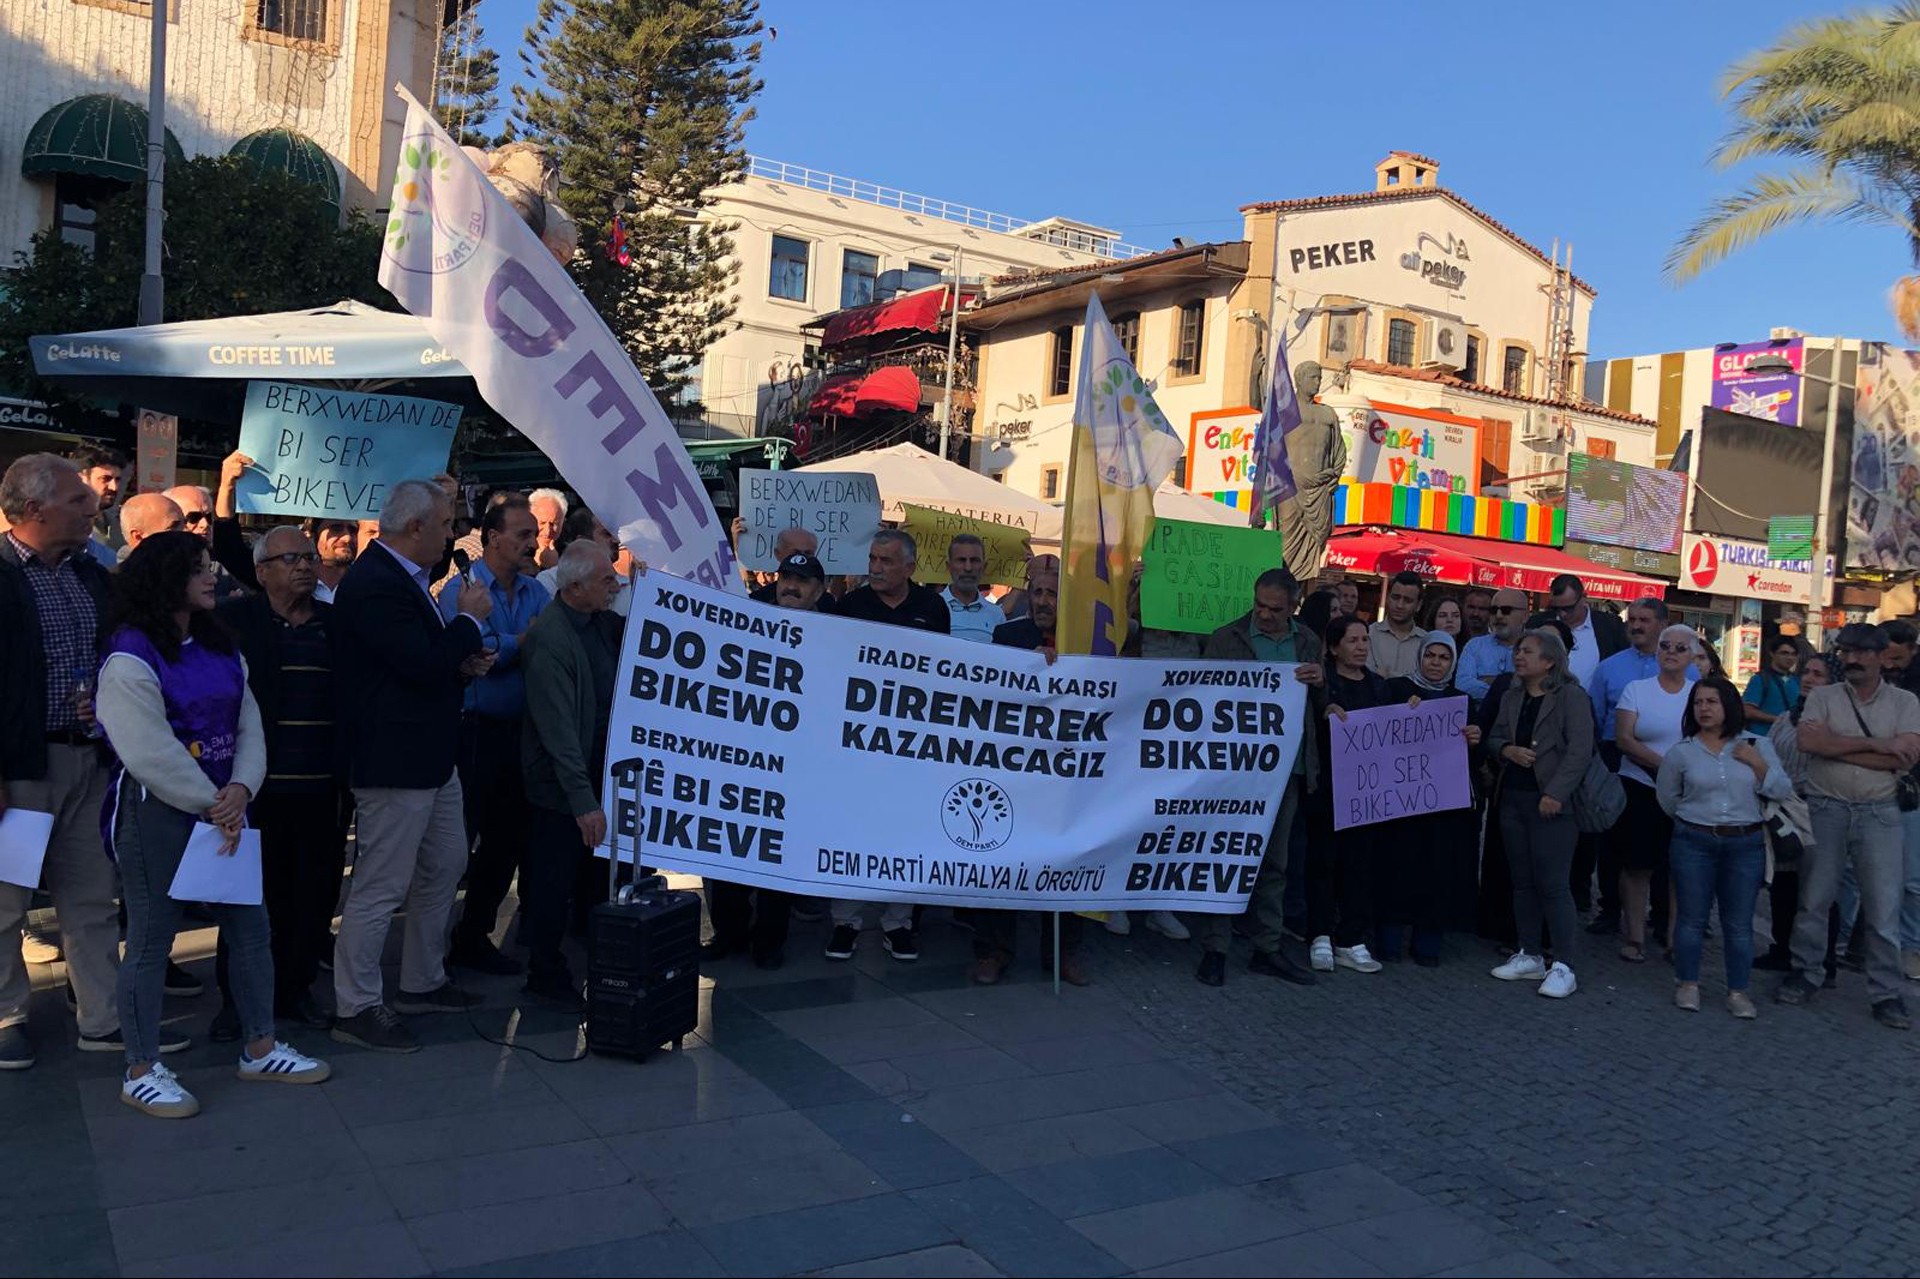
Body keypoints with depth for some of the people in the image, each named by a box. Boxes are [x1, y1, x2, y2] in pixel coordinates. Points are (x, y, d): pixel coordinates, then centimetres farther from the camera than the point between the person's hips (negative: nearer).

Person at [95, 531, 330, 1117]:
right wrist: (212, 806, -14)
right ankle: (142, 1072, 16)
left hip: (222, 805, 7)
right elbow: (149, 753, -19)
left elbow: (249, 727, 5)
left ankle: (260, 1048, 23)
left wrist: (240, 790, -12)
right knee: (151, 940, 3)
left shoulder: (219, 649, 11)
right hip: (155, 811, -7)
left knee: (249, 925, 10)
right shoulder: (130, 657, -13)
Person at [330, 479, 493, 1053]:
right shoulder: (373, 584, -20)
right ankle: (356, 1007, 11)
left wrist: (462, 663, 3)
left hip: (431, 758, 11)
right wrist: (470, 617, -12)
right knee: (381, 889, -2)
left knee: (444, 868, 20)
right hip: (395, 763, -11)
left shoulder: (401, 577, 13)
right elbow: (424, 666, -25)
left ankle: (423, 982, 34)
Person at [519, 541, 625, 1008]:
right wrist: (583, 801, -27)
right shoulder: (548, 638, -21)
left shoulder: (604, 620, 3)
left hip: (599, 776, 7)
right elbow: (558, 730, -24)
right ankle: (546, 974, 22)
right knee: (553, 882, 6)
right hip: (561, 786, -7)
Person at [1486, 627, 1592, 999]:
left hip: (1551, 802, -7)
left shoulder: (1571, 696, -8)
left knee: (1552, 884, -8)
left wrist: (1555, 793, -19)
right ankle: (1529, 956, 21)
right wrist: (1507, 750, -6)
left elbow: (1580, 750, -14)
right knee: (1522, 881, 12)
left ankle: (1562, 966, -2)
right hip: (1513, 797, 7)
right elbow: (1494, 738, 17)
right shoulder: (1510, 696, 13)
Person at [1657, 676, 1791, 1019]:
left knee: (1739, 923, 5)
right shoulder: (1681, 752, 0)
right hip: (1694, 843, 0)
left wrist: (1757, 764, -12)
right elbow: (1668, 799, 13)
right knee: (1691, 918, 4)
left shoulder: (1757, 746, 3)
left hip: (1745, 845, 1)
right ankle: (1687, 984, 17)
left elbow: (1783, 790, -2)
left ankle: (1738, 991, 14)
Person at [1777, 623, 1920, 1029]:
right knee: (1813, 899, 8)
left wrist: (1835, 745, -12)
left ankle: (1886, 993, 10)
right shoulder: (1823, 697, 4)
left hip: (1878, 814, 0)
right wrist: (1875, 744, -15)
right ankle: (1804, 974, 21)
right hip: (1825, 810, 0)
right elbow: (1808, 742, -14)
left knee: (1884, 907, 1)